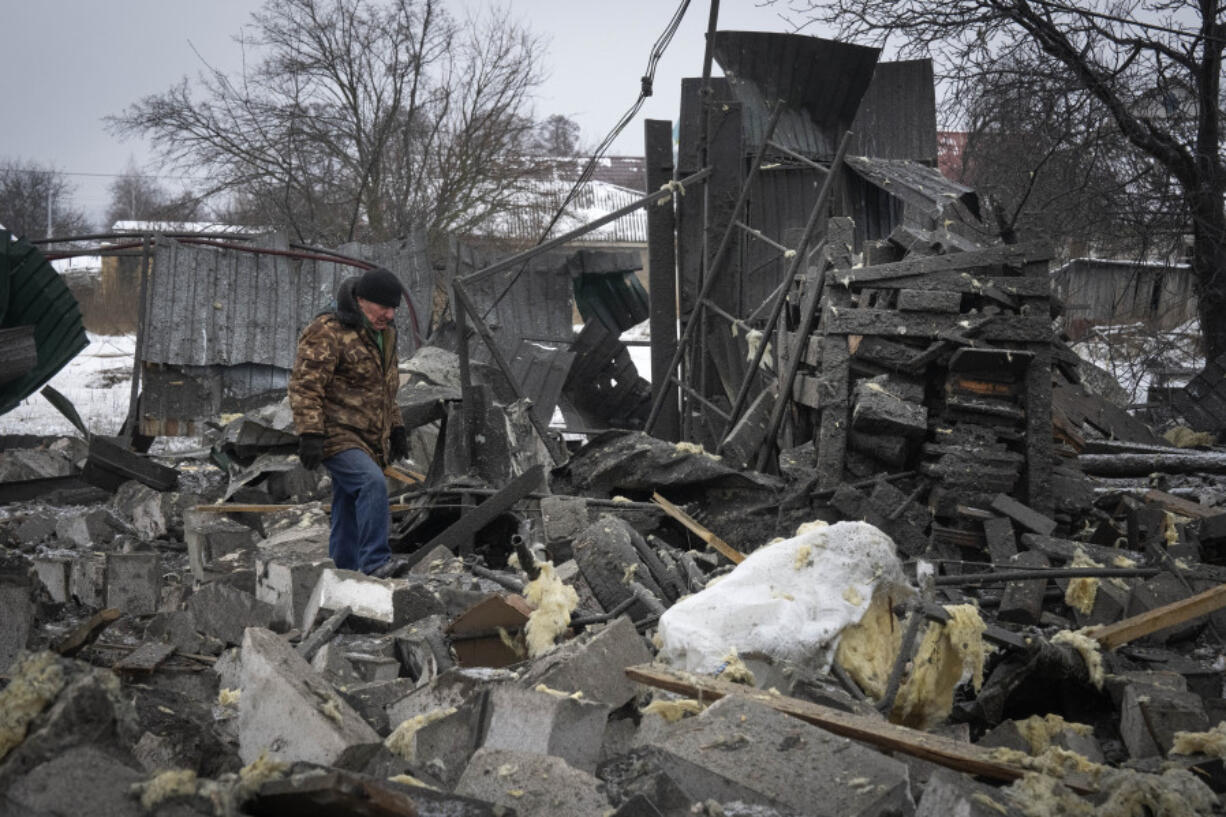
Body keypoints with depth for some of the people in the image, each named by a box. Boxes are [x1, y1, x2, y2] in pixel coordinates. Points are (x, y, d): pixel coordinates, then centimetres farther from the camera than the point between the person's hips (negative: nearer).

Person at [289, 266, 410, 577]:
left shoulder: (382, 333, 16)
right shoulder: (327, 333, -13)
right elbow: (305, 386, -19)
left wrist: (396, 428, 25)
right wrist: (310, 434, -26)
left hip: (368, 440, 9)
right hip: (337, 437, -9)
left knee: (349, 516, 10)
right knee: (372, 483, -28)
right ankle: (375, 561, -29)